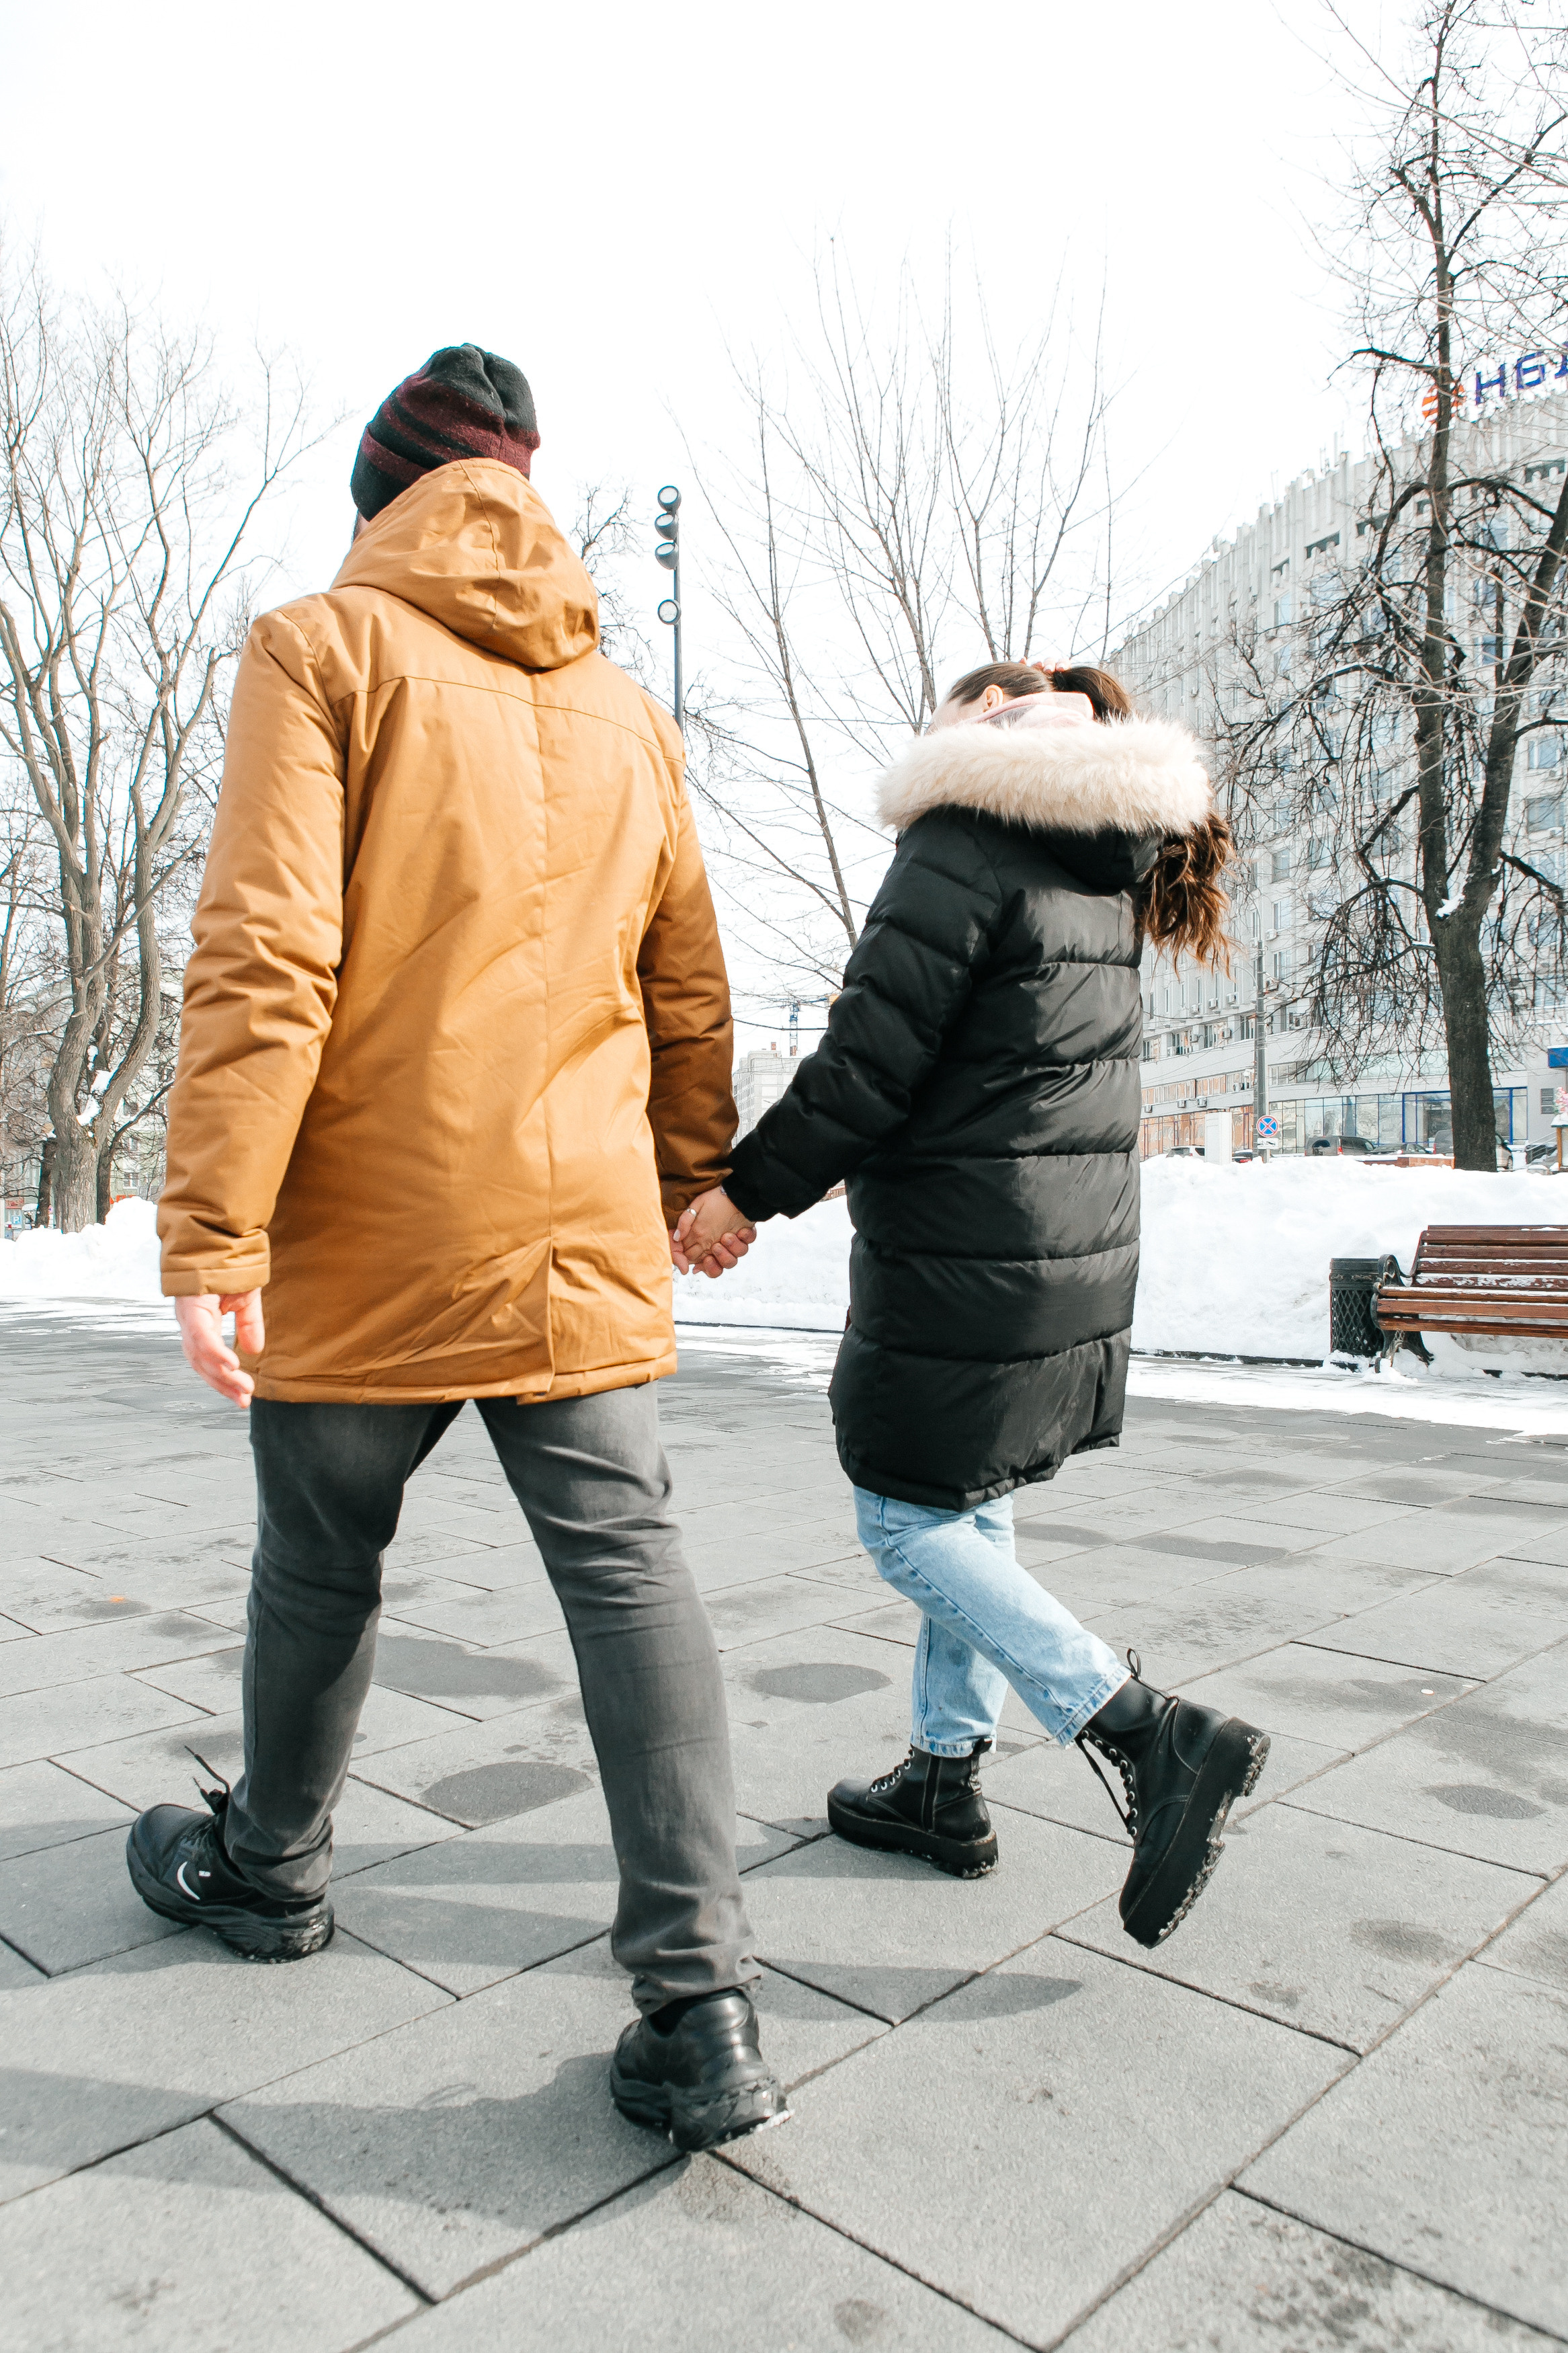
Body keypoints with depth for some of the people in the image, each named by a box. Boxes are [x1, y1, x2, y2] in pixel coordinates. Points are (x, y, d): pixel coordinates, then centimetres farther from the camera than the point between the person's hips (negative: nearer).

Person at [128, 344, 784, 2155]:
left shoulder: (324, 647, -2)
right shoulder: (623, 708, 13)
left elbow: (265, 958, -14)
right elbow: (689, 997, 16)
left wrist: (209, 1232, -13)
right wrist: (698, 1183, 27)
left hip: (370, 1226, -3)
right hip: (584, 1226, 4)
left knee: (319, 1567, 15)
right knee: (628, 1566, 2)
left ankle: (266, 1869, 39)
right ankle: (702, 2005, 2)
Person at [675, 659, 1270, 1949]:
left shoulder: (964, 842, -13)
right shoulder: (1110, 874, 14)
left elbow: (869, 1065, -18)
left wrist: (748, 1189, -6)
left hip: (965, 1263, -9)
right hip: (1078, 1254, 9)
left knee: (911, 1524, 2)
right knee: (969, 1516, 17)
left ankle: (1155, 1736, -1)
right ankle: (947, 1782, 28)